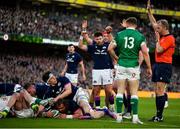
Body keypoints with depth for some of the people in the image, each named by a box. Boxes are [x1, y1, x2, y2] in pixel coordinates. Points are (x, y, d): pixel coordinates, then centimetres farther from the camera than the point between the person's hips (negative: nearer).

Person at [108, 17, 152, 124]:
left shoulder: (120, 35, 3)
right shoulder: (140, 36, 0)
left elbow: (110, 48, 0)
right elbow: (145, 52, -6)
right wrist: (149, 68, -2)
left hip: (122, 65, 1)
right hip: (133, 67, -1)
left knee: (120, 90, 6)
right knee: (134, 92, 3)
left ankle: (119, 116, 3)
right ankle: (135, 117, -2)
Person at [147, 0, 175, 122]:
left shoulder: (169, 38, -12)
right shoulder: (162, 36, 14)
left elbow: (159, 50, -19)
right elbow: (154, 23, 26)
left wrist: (157, 39, -5)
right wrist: (149, 11, 26)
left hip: (164, 66, -9)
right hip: (158, 65, 9)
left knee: (160, 91, -12)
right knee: (157, 91, 8)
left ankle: (160, 115, -12)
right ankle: (158, 115, 10)